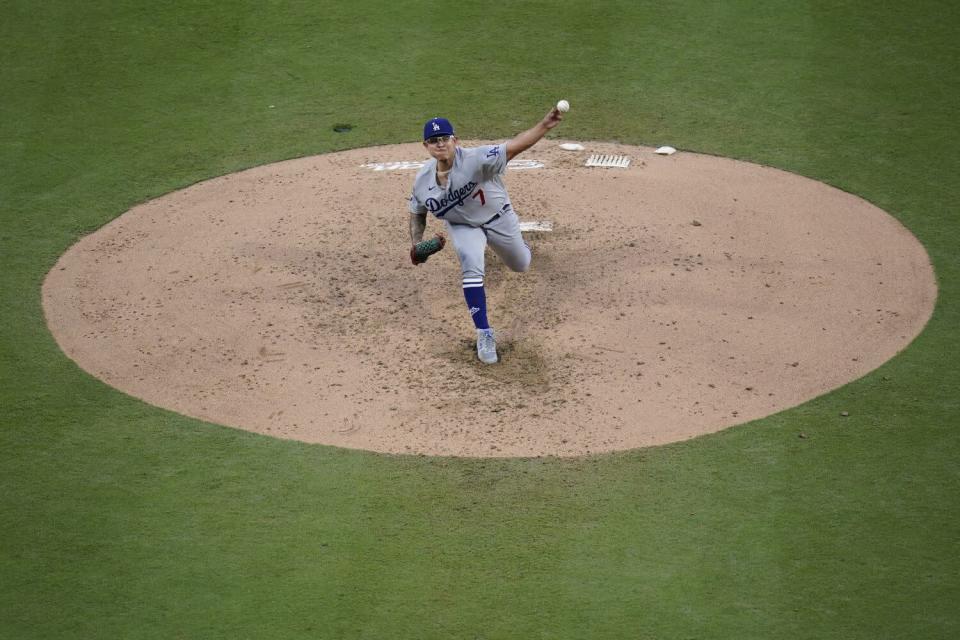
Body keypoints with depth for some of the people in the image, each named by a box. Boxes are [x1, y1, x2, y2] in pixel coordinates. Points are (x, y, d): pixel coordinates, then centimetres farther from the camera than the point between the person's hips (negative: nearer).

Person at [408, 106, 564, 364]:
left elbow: (514, 146, -47)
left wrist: (544, 125, -61)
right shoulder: (422, 181, -20)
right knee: (471, 270, -25)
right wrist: (416, 245, -16)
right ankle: (484, 335, -13)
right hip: (462, 226, 1)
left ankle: (517, 245, 62)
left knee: (521, 266, 21)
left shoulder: (475, 159, -36)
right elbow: (417, 214, -1)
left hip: (498, 219, -1)